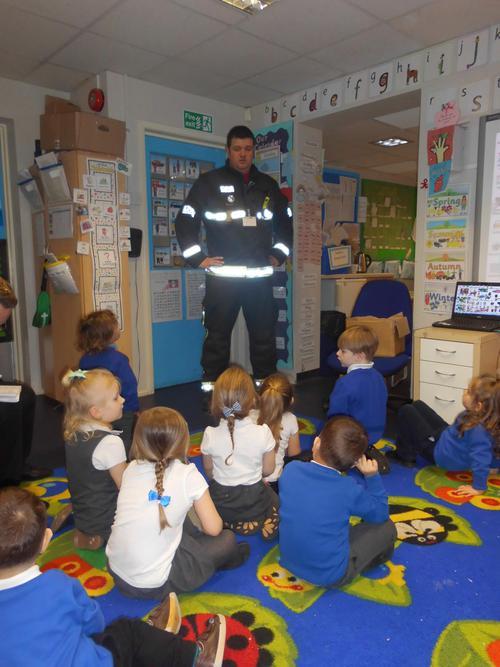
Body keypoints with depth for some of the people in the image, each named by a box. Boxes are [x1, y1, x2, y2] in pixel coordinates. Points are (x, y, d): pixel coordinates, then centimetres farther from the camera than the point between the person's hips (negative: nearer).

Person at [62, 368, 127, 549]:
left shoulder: (72, 433, -4)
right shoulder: (110, 443, -29)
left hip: (80, 512, 8)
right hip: (104, 523, -8)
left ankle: (85, 531, 14)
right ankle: (98, 537, -1)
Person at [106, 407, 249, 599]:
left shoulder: (131, 468, -2)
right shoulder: (188, 475, -14)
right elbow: (213, 529, -9)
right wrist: (210, 519, 14)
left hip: (115, 571, 5)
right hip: (155, 584, -5)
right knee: (227, 540, 11)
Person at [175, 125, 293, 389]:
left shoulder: (267, 185, 15)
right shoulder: (210, 182, 3)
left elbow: (286, 223, 26)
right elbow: (184, 221, 1)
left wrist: (279, 254, 15)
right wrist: (198, 258, -4)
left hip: (260, 277, 4)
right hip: (222, 277, -3)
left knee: (264, 336, 8)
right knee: (217, 337, 0)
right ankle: (211, 390, 10)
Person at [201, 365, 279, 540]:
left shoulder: (210, 434, -18)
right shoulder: (263, 432, -21)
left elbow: (208, 470, -1)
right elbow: (268, 470, -7)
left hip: (220, 501, 1)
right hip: (253, 499, -1)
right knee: (274, 499, 30)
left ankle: (226, 524, 9)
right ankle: (254, 522, 3)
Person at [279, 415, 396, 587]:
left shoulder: (290, 470, -16)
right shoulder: (349, 490, -23)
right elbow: (381, 514, -3)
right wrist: (372, 476, -8)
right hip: (330, 575, -4)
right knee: (387, 528, 7)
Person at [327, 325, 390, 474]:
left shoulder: (345, 383, -27)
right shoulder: (378, 377, -2)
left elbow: (334, 415, -19)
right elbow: (375, 410, 9)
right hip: (374, 435, 7)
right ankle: (368, 452, 6)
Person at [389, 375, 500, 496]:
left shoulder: (477, 430, -40)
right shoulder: (489, 418, -14)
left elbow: (481, 460, -38)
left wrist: (478, 487, -27)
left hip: (437, 451, -9)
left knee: (406, 411, -6)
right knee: (417, 405, 21)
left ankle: (406, 457, 11)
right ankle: (406, 450, 33)